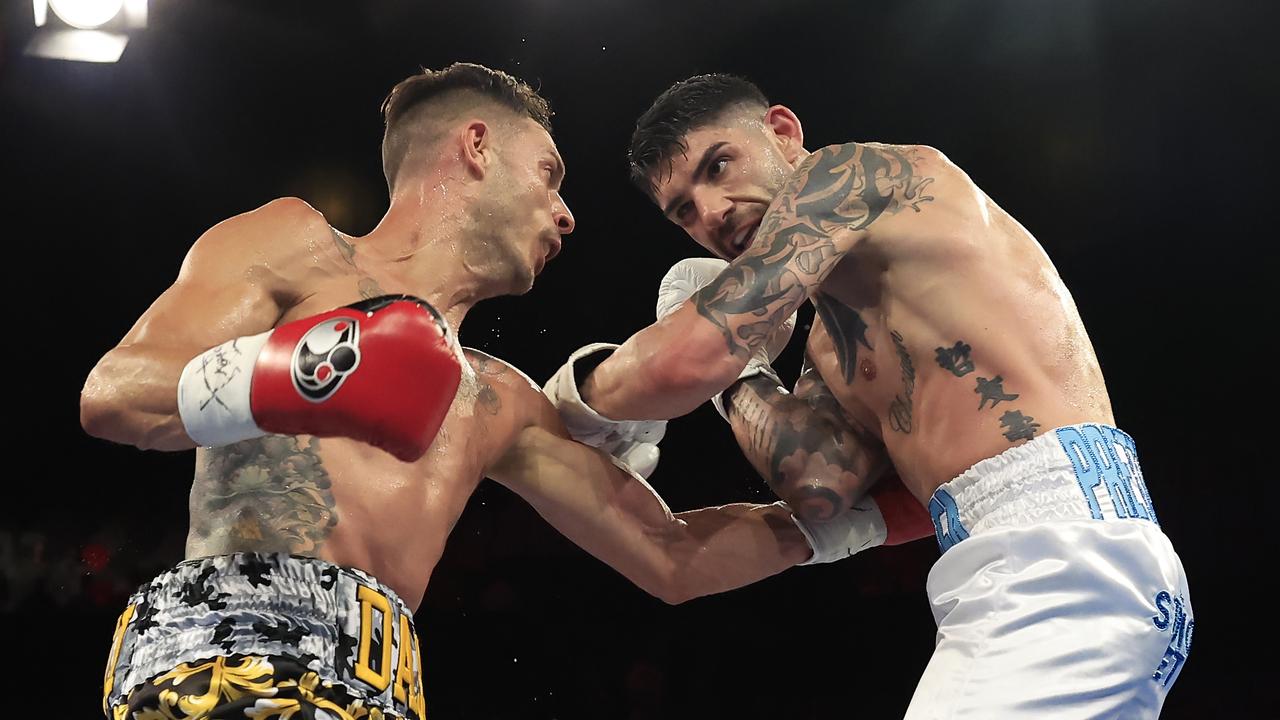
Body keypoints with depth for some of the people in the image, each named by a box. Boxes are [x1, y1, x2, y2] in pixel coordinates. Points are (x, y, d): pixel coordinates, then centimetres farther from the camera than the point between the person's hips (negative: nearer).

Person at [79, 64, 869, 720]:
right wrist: (275, 378, -21)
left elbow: (673, 558, 28)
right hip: (233, 640, -6)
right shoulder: (297, 243, 10)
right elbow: (109, 394, -2)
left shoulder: (502, 407, 26)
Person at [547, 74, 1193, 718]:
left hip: (1061, 546, -9)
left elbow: (687, 364, -11)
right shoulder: (830, 346, 23)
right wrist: (739, 370, 15)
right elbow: (820, 488, 5)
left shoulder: (842, 171, 0)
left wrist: (577, 393, 8)